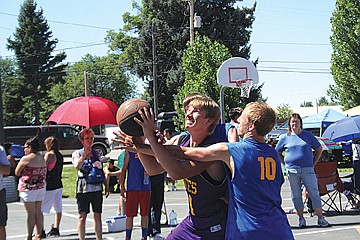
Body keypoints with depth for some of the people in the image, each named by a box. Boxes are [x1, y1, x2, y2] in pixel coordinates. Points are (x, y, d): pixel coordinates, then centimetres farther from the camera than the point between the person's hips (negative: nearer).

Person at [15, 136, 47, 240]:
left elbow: (17, 173, -4)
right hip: (41, 187, 7)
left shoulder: (26, 159, -12)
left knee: (31, 213, -2)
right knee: (38, 212, 10)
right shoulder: (42, 158, 9)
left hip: (29, 187, -7)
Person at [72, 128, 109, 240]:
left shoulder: (96, 153, 13)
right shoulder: (77, 153, 2)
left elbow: (102, 171, 18)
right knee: (82, 216, -1)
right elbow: (77, 166, -19)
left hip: (97, 188, 4)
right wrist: (85, 153, -18)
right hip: (83, 188, -4)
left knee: (97, 216, 6)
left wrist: (107, 186, 14)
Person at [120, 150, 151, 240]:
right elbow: (124, 169, 4)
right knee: (130, 214, 0)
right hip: (132, 187, -2)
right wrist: (122, 186, -2)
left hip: (145, 186, 2)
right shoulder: (129, 151, 4)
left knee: (144, 214, 6)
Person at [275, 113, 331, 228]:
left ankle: (321, 219, 1)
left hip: (307, 169, 0)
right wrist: (285, 164, 7)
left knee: (314, 193, -3)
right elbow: (277, 153, 17)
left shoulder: (308, 135, 7)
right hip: (292, 171, 1)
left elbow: (319, 149, 15)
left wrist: (313, 163, 7)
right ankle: (301, 218, 15)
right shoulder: (284, 137, 7)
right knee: (296, 195, 4)